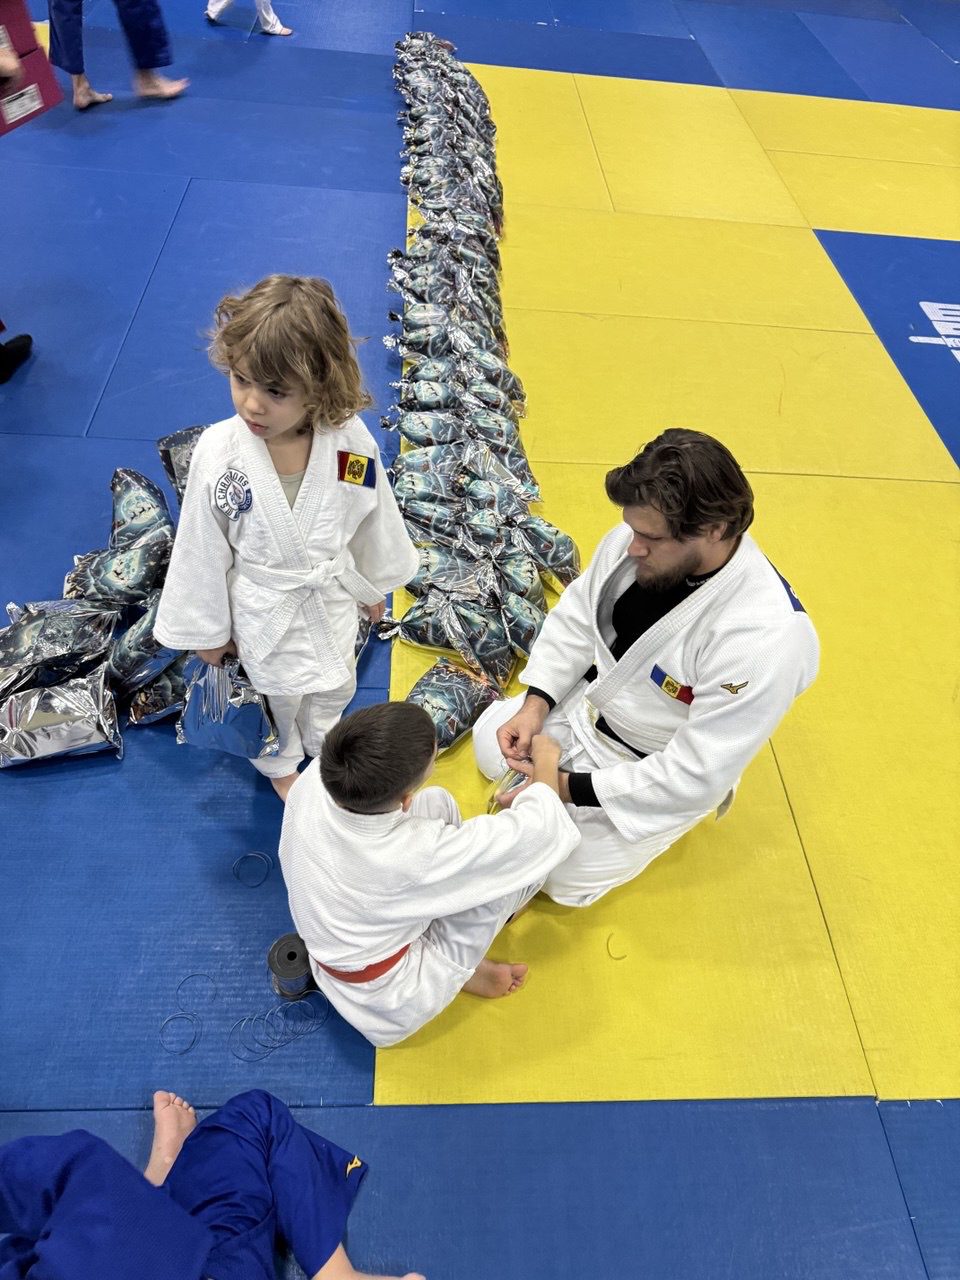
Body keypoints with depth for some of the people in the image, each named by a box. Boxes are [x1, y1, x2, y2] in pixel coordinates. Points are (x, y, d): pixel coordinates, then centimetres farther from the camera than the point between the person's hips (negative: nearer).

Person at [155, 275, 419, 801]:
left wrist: (373, 584, 9)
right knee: (275, 695, 24)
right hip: (263, 610, -2)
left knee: (335, 686, 27)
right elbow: (201, 549, -14)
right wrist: (207, 629, -4)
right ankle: (281, 763, 57)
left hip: (332, 597, 2)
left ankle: (324, 744, 62)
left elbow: (374, 520, -5)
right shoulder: (217, 452, -27)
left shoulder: (352, 441, -23)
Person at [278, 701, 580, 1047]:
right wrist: (546, 760, -11)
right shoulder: (414, 856, -42)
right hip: (395, 1002, -6)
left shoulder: (314, 777, -27)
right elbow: (535, 831, -31)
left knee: (438, 801, 7)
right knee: (529, 858, -13)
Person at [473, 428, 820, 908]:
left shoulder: (767, 639, -39)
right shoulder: (636, 541, -22)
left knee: (563, 875, -1)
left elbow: (696, 772, -31)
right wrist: (534, 703, -15)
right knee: (491, 746, 14)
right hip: (587, 704, 6)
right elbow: (575, 617, -3)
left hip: (665, 774, -6)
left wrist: (570, 789, -26)